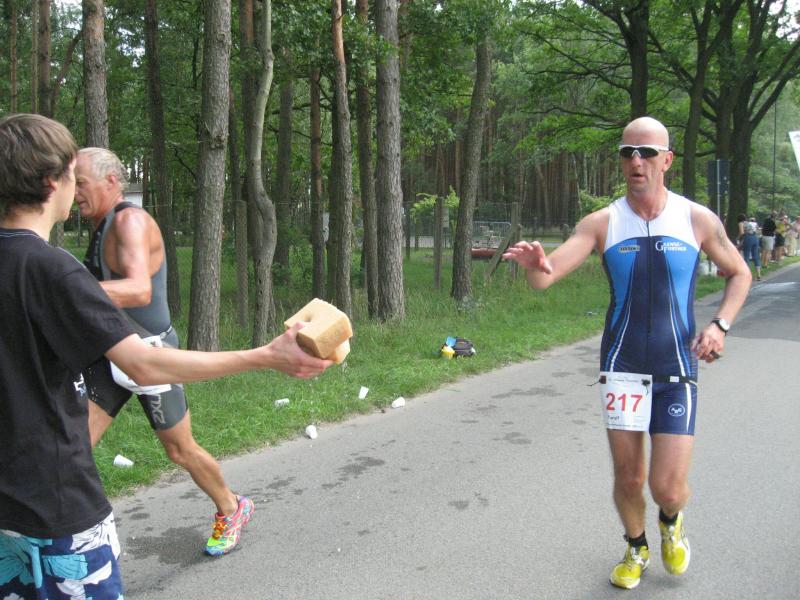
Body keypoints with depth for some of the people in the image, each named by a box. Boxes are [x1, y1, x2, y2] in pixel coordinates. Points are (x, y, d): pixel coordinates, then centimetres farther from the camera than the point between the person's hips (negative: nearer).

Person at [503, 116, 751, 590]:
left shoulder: (697, 219, -3)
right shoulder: (602, 223, -4)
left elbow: (739, 274, 12)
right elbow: (546, 277, -15)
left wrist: (720, 325, -5)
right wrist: (535, 264, -40)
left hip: (677, 371, 0)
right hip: (622, 368, 1)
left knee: (668, 486, -4)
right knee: (628, 478, 7)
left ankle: (672, 523, 35)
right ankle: (637, 549, 38)